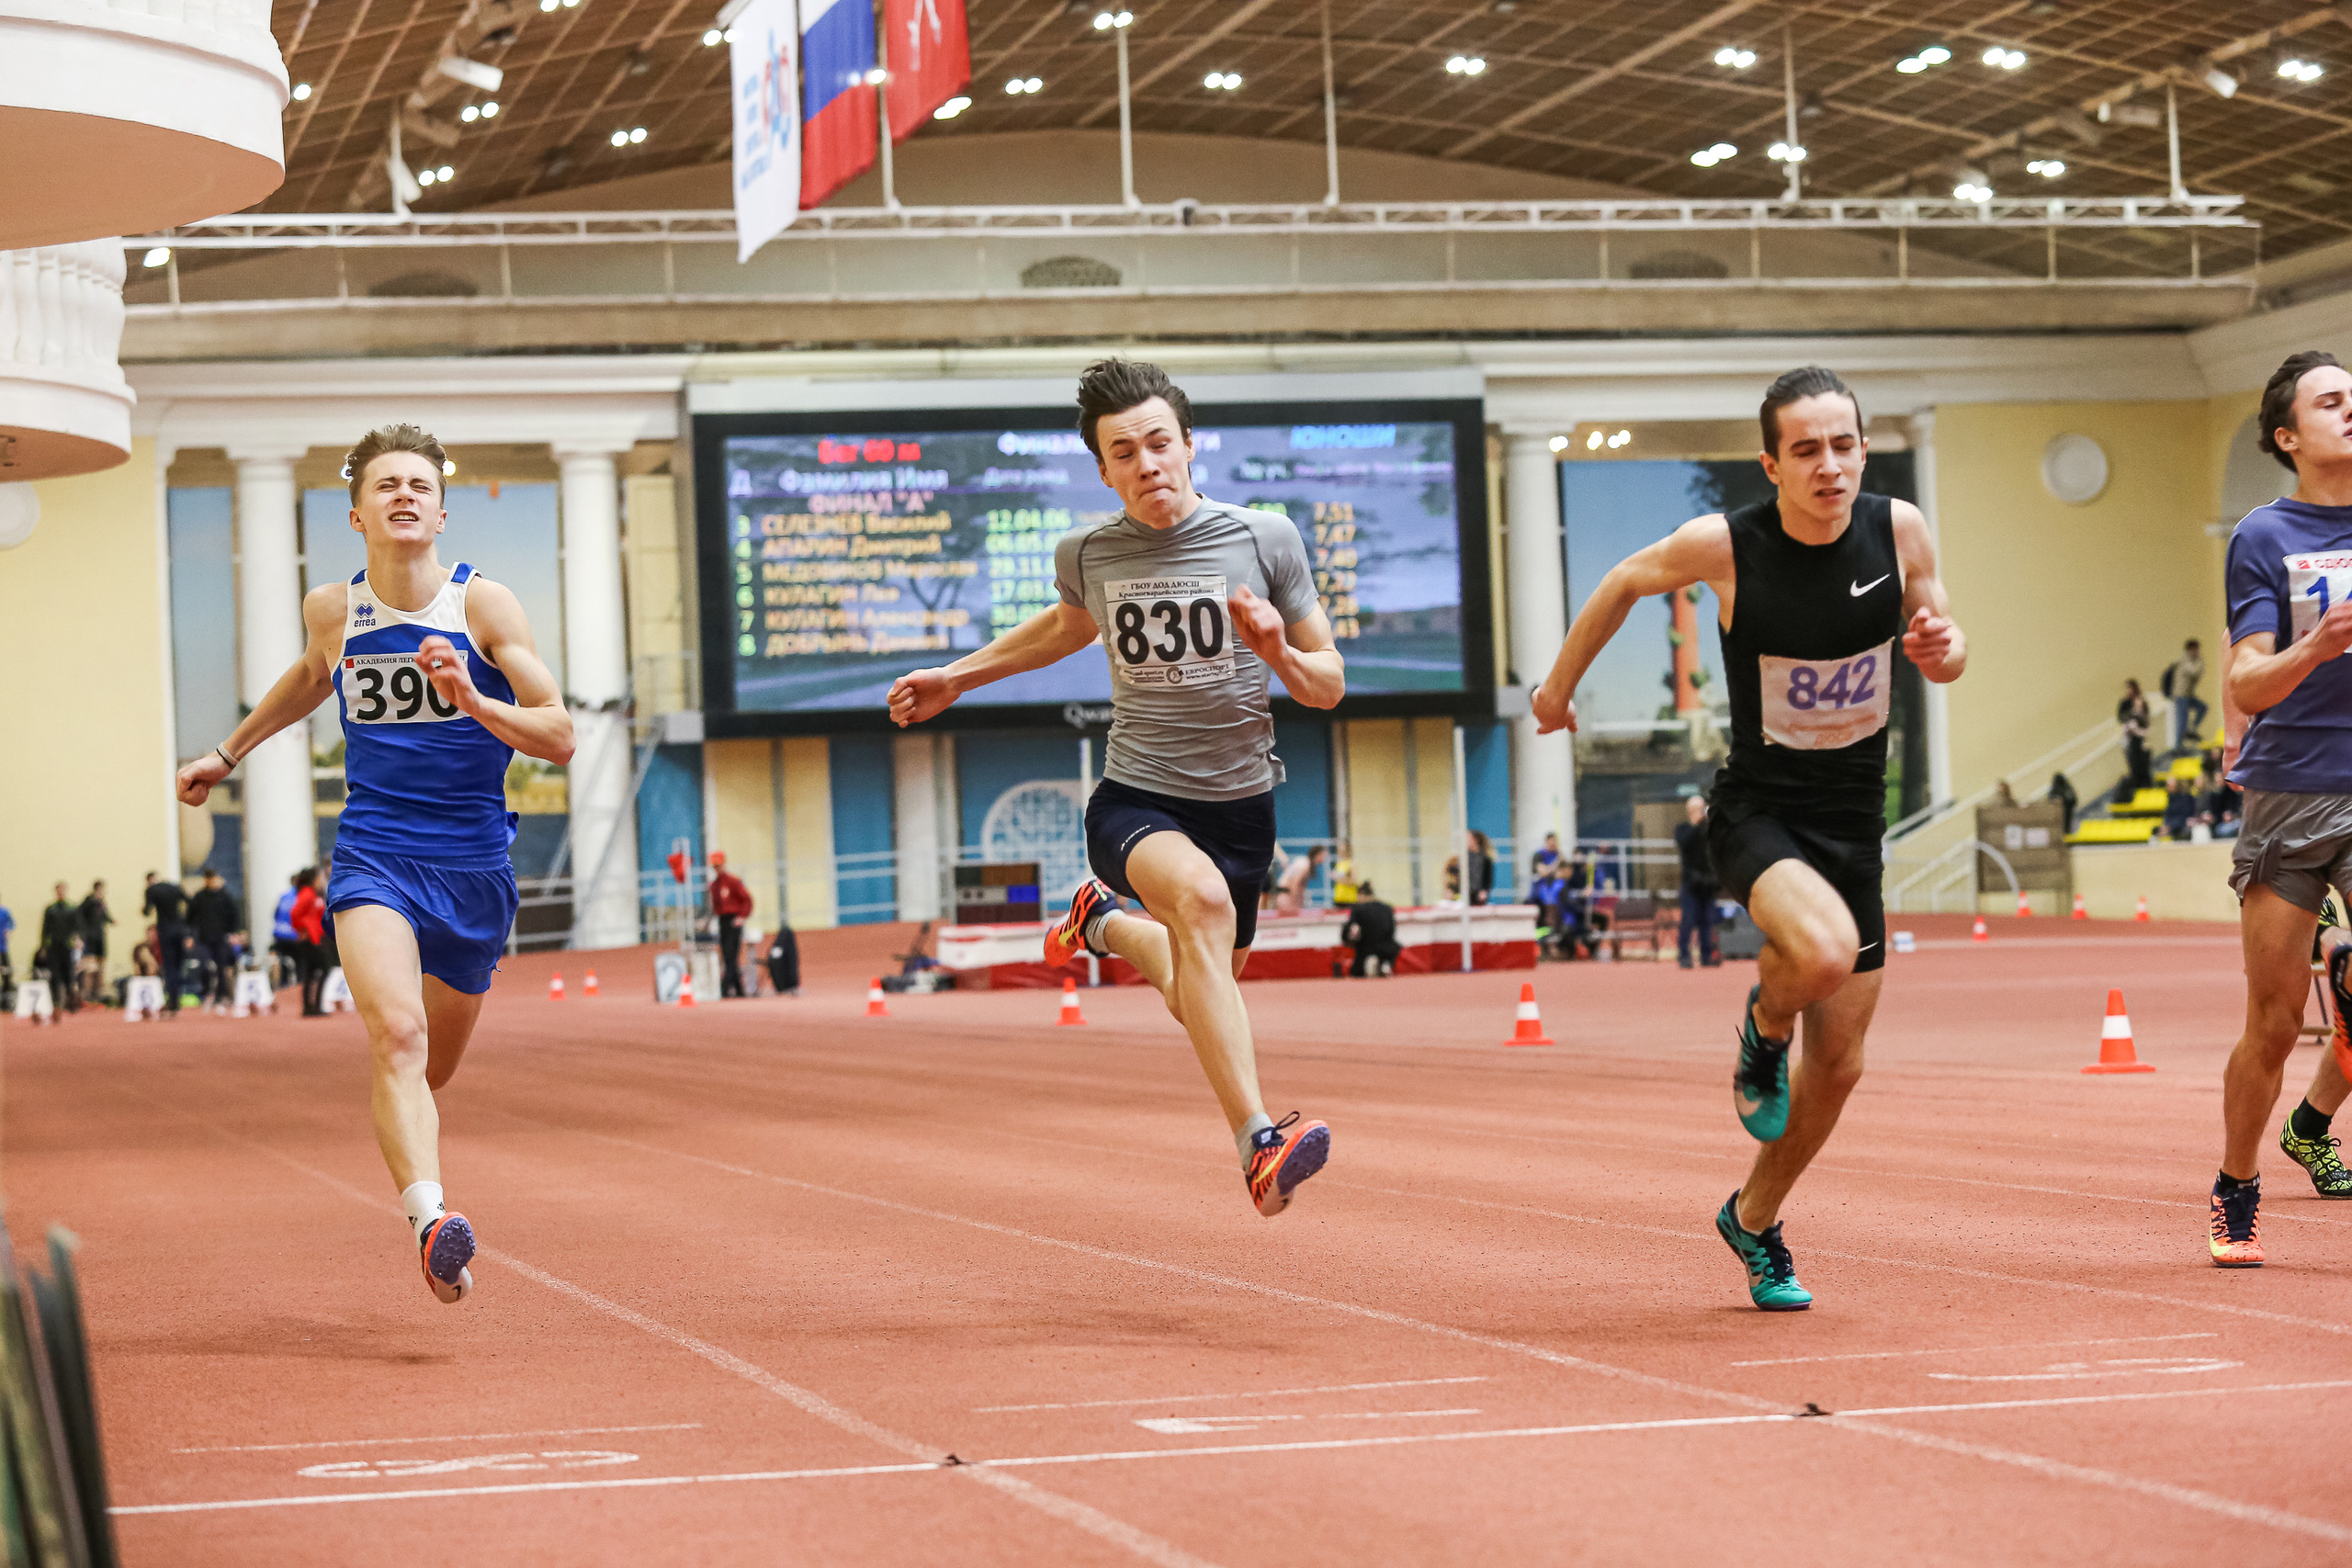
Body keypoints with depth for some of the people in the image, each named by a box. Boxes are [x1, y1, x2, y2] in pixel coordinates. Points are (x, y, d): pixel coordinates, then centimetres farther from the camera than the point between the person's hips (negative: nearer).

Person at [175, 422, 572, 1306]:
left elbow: (558, 738, -8)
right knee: (396, 1034, -27)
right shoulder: (332, 611, 2)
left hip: (473, 868, 0)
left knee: (433, 1069, 15)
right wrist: (228, 753, 37)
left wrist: (471, 702, -25)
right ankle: (430, 1220, -42)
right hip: (373, 857, 0)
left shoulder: (483, 604, -5)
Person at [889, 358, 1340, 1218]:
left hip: (1241, 805, 2)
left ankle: (1105, 923, 52)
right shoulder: (1086, 552, -2)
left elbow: (1330, 687, 2)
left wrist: (1279, 653, -19)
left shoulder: (1265, 539, -6)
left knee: (1202, 1000, 18)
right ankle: (1260, 1145, -45)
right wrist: (956, 678, 29)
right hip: (1134, 802, -2)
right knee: (1202, 896, -37)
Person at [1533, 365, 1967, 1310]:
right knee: (1823, 950, -36)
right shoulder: (1722, 545, -17)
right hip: (1756, 811, -4)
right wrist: (1559, 686, 15)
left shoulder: (1898, 530, -9)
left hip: (1854, 820, 4)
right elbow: (1627, 582, 5)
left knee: (1839, 1066, 10)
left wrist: (1942, 648, -17)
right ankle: (1764, 1025, 1)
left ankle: (1754, 1221, 36)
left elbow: (1944, 661, 7)